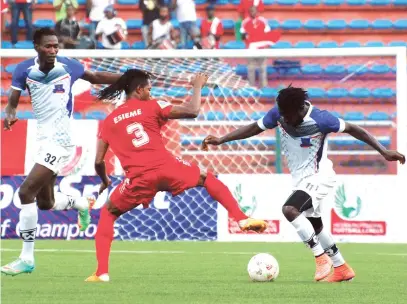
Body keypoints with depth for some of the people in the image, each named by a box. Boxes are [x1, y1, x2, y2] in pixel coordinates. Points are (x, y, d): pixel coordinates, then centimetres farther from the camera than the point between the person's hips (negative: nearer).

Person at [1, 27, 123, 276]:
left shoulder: (68, 66, -7)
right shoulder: (24, 70, -2)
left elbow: (96, 77, 11)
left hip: (60, 141, -5)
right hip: (45, 140, 5)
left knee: (26, 192, -16)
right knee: (45, 203, 15)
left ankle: (27, 258, -10)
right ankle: (83, 204, 48)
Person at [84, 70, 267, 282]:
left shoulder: (109, 121, 18)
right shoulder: (151, 107, 10)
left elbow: (98, 162, 17)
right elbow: (192, 111, 1)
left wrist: (104, 182, 38)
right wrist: (198, 86, 19)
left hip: (139, 178, 1)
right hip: (167, 168, -1)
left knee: (107, 213, 23)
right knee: (207, 179, 29)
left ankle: (102, 273, 7)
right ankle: (242, 219, 15)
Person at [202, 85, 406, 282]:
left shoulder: (320, 119, -25)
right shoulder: (278, 114, -11)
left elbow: (352, 129, -15)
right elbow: (254, 128, 2)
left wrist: (384, 152, -15)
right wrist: (220, 140, -5)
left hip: (318, 176, -8)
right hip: (301, 178, 8)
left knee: (290, 209, -28)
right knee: (314, 225, 17)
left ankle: (322, 257, -18)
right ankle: (342, 269, 30)